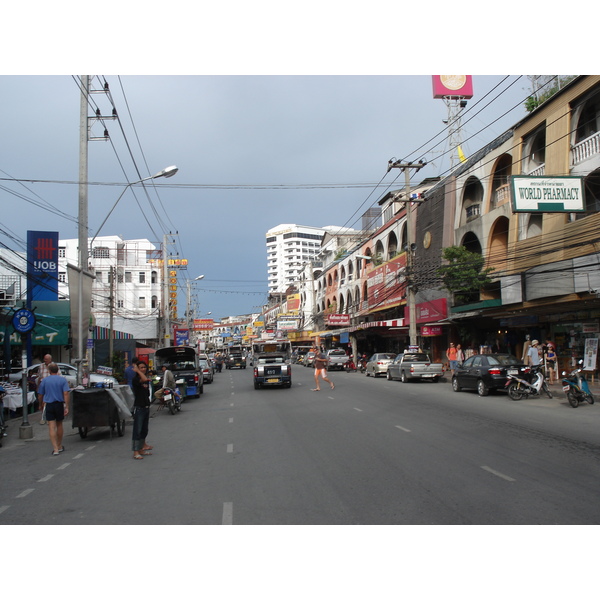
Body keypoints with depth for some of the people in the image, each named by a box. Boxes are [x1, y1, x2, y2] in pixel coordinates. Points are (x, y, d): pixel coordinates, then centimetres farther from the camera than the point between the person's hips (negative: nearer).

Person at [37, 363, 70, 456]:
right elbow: (66, 393, -10)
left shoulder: (45, 380, 1)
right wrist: (67, 407, -10)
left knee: (51, 427, -2)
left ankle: (55, 449, -9)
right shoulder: (63, 379, -1)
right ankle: (60, 446, 28)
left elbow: (40, 395, 5)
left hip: (49, 405, -1)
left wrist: (41, 404, 22)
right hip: (59, 404, 1)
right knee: (59, 425, 17)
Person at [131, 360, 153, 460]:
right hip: (139, 408, -8)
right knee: (137, 430, -8)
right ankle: (135, 452, -7)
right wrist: (137, 371, -21)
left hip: (146, 407, 8)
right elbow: (144, 380, -31)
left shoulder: (147, 380, 12)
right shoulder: (135, 379, -13)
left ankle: (141, 449, 22)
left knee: (144, 430, 13)